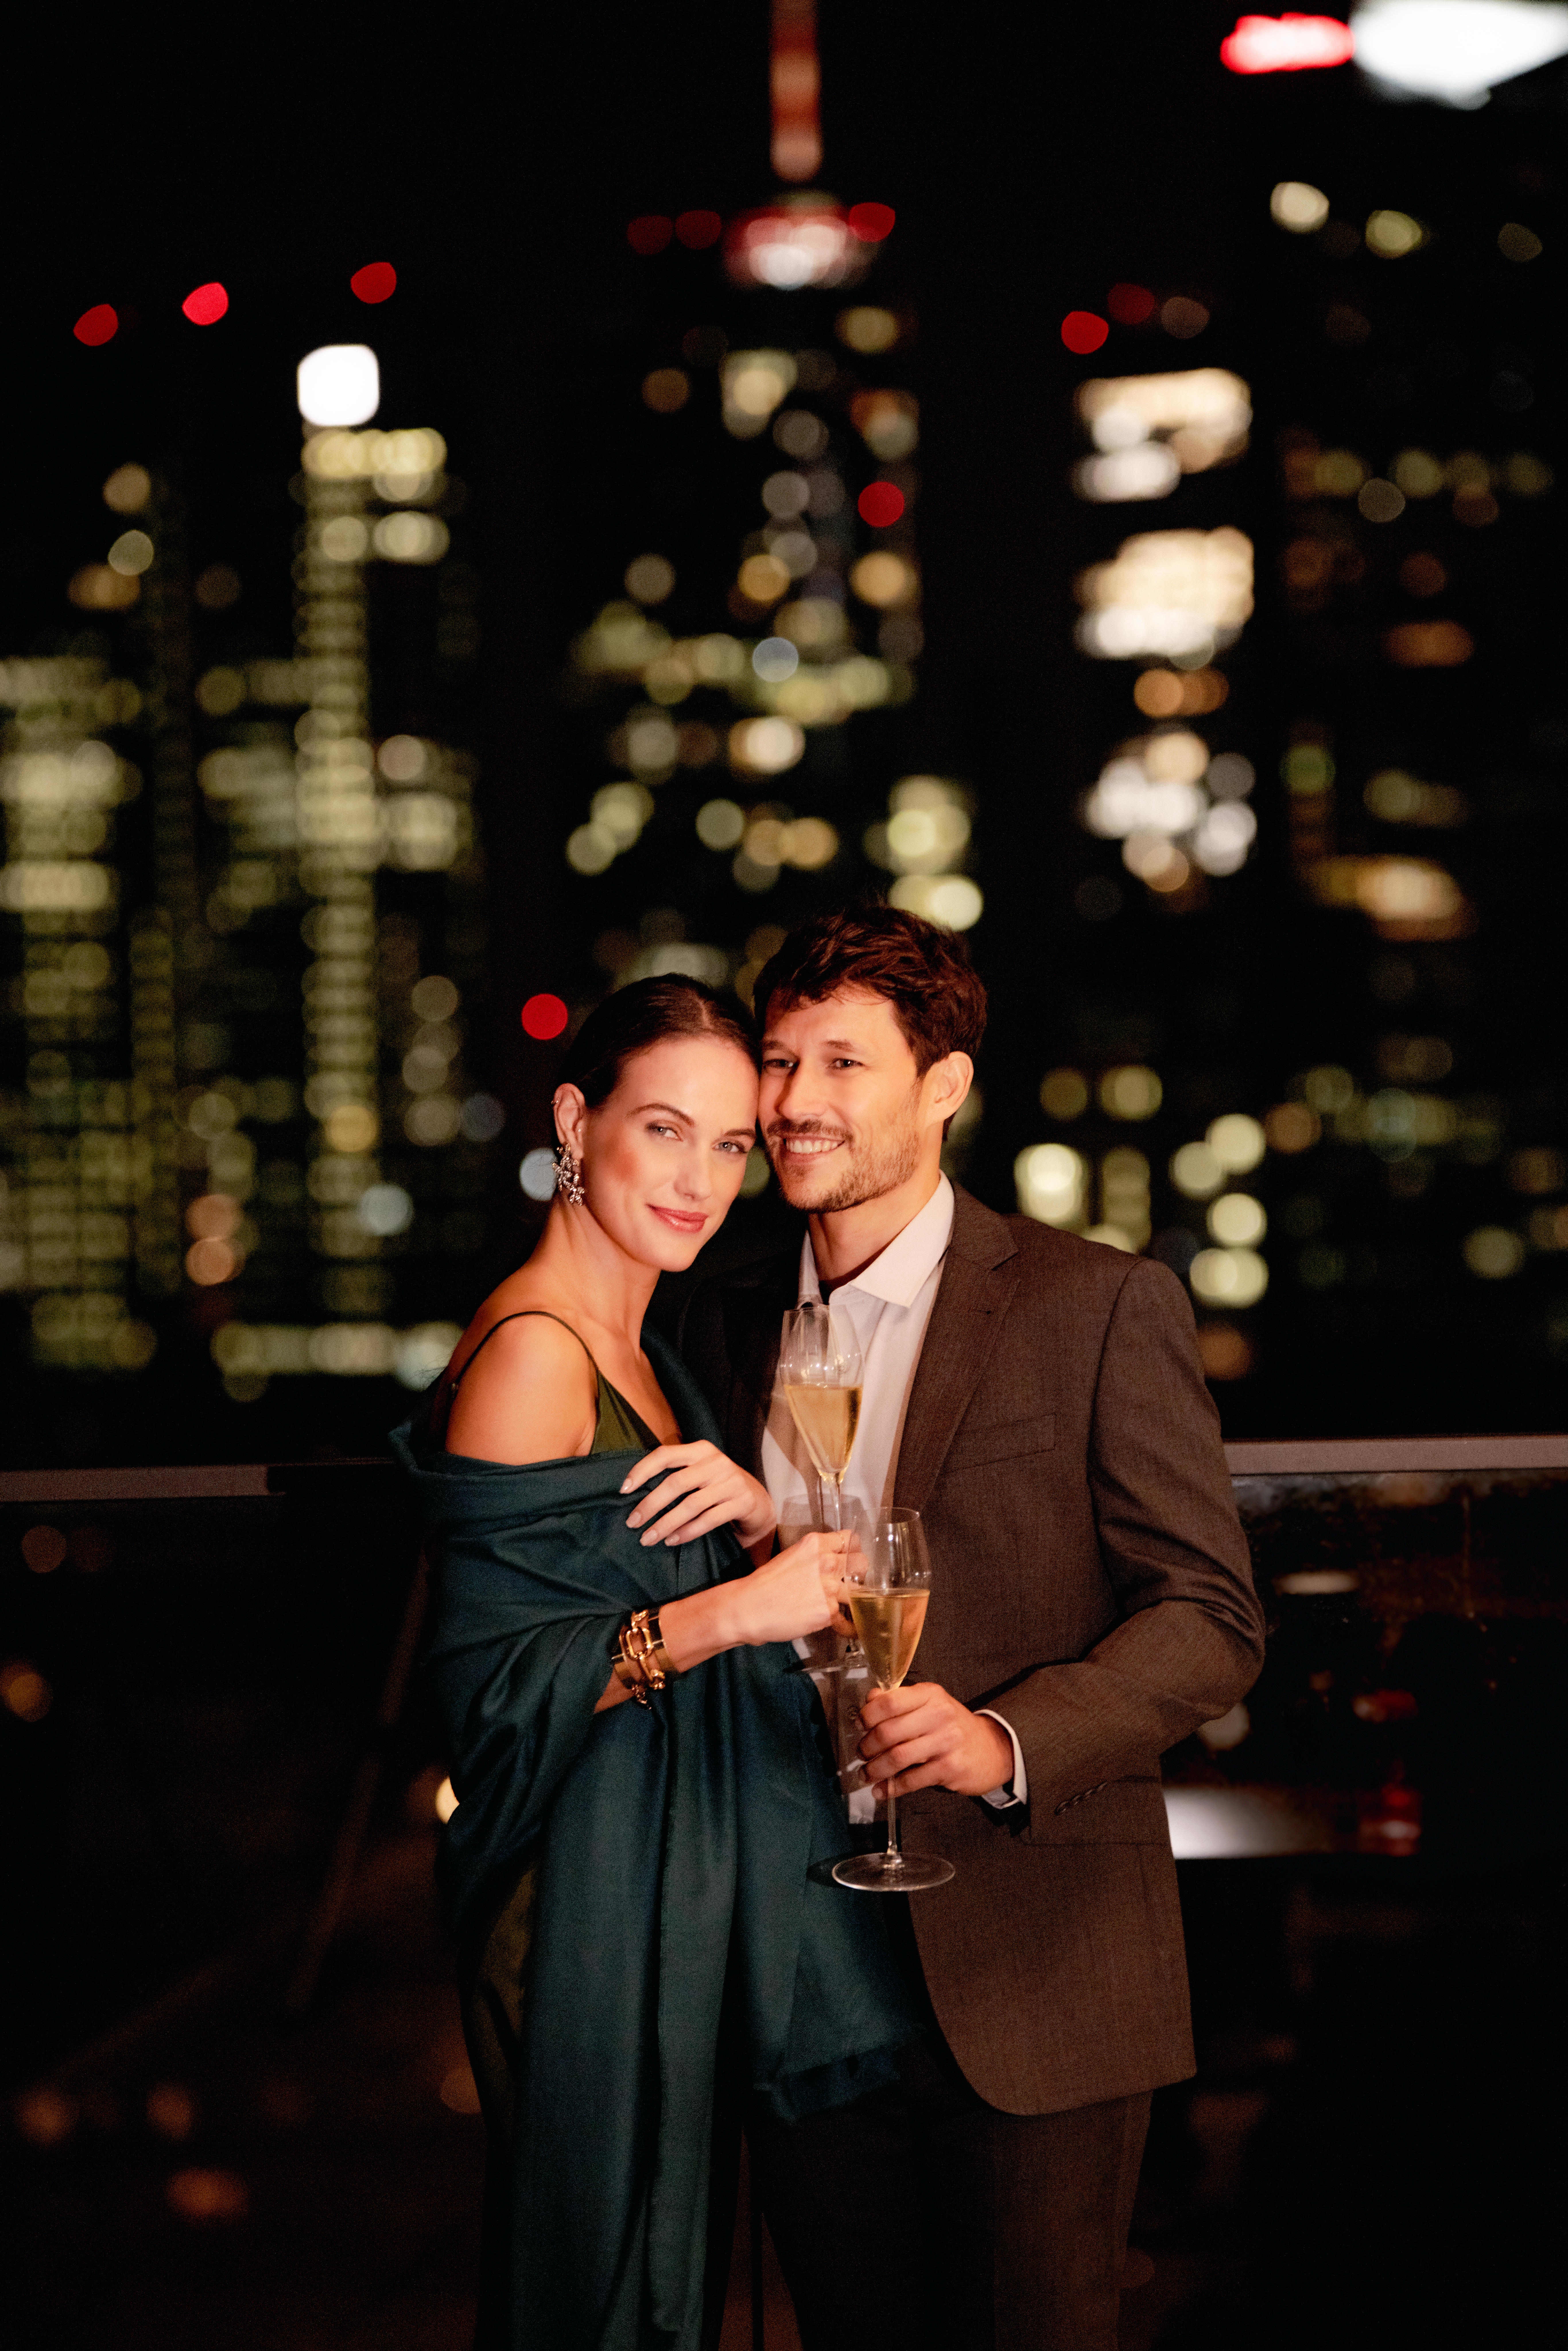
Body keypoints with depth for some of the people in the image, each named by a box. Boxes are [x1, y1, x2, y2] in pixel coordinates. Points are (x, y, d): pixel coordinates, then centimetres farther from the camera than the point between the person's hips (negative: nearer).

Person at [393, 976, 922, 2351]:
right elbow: (493, 1678, -22)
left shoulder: (639, 1351, 12)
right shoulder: (532, 1352, -18)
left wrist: (755, 1520, -7)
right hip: (587, 1899, -9)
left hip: (678, 1894, 9)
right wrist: (738, 1610, -25)